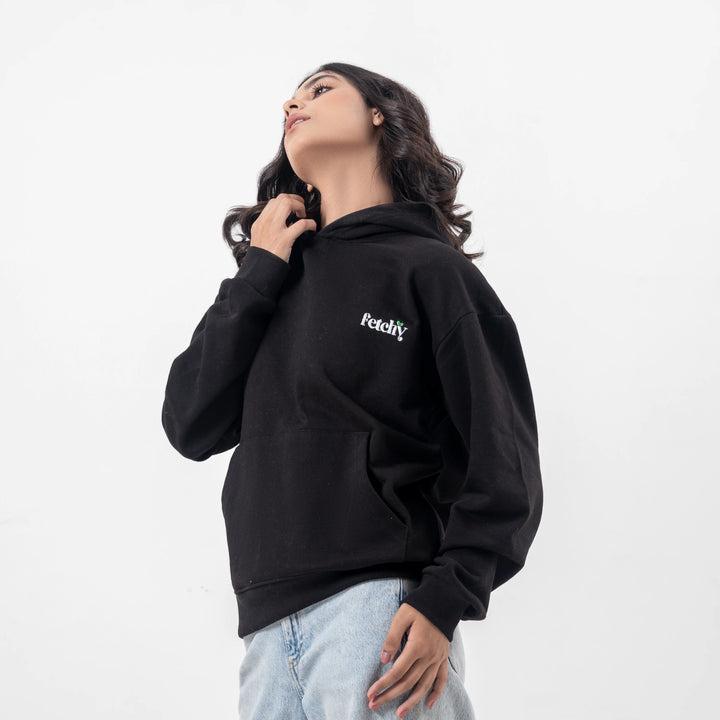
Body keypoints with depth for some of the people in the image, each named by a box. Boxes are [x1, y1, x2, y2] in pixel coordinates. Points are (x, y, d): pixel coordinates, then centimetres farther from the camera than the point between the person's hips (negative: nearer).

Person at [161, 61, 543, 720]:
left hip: (380, 610, -4)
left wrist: (443, 602, -14)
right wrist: (257, 273, 6)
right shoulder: (275, 278, 19)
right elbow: (191, 427, 8)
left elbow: (505, 469, -2)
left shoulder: (429, 269, 3)